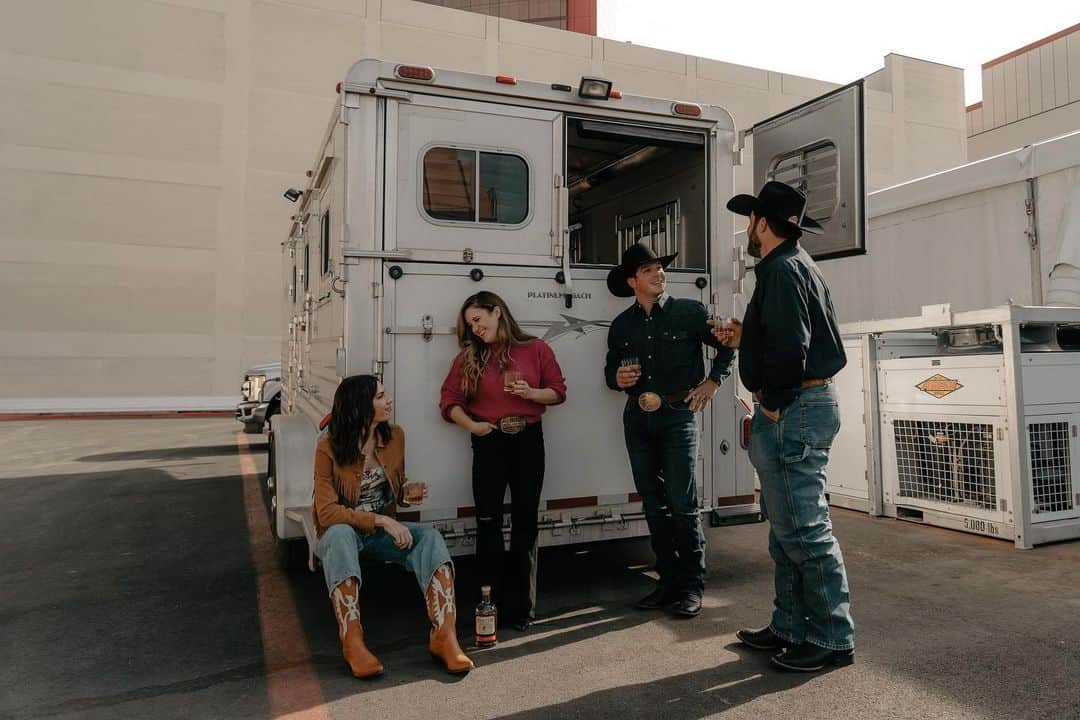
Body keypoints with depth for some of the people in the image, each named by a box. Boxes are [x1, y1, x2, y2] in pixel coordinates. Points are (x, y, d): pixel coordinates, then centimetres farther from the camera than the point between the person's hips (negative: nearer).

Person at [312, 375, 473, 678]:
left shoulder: (395, 436, 1)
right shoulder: (328, 449, -14)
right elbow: (327, 512, -20)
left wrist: (409, 492, -9)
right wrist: (381, 520, -29)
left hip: (383, 532, 4)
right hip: (341, 534, -3)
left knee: (430, 537, -27)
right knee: (340, 534, -40)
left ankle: (444, 635, -37)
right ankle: (352, 641, -40)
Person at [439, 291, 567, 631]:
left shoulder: (536, 349, 1)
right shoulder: (469, 357, 4)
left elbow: (558, 390, 4)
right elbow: (449, 400, 0)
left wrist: (532, 393, -14)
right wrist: (471, 425, -14)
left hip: (528, 439, 0)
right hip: (489, 442, 0)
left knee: (525, 520, 6)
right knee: (489, 521, 0)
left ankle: (522, 606, 17)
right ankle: (494, 602, 12)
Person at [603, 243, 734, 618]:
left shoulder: (689, 312, 0)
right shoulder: (621, 325, 12)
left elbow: (727, 344, 8)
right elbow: (611, 368, 21)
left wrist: (713, 381, 0)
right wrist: (617, 378, -1)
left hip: (678, 415, -4)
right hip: (637, 419, 5)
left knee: (683, 505, -6)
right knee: (653, 504, 9)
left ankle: (692, 587, 7)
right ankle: (668, 581, 20)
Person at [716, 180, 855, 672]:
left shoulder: (782, 270, -13)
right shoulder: (797, 267, 20)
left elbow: (790, 348, -24)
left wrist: (772, 407, -15)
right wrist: (746, 339, 20)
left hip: (793, 411, -11)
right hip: (808, 405, 11)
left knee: (805, 529, -3)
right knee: (787, 528, 16)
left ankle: (833, 638, 8)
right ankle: (790, 628, 25)